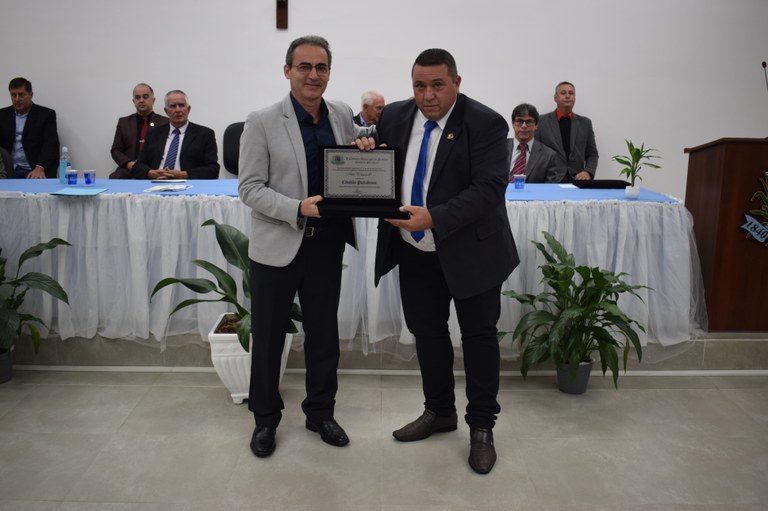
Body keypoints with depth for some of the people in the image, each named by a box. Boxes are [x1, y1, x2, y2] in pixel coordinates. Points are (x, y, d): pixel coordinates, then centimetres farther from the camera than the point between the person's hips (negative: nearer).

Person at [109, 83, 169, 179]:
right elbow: (116, 150, 14)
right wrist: (128, 163, -7)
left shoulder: (165, 123, 9)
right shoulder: (123, 122, 16)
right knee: (114, 178, -30)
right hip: (129, 169, 2)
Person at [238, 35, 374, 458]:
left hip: (327, 244, 4)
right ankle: (265, 418, 30)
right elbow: (249, 188, -10)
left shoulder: (341, 114, 3)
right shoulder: (262, 122, -9)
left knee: (324, 334, 14)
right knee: (268, 336, 10)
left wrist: (368, 141, -5)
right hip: (277, 247, -3)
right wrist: (299, 208, -25)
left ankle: (320, 412, 34)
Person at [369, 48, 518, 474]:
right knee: (426, 331, 15)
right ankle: (439, 411, 35)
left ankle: (481, 427, 24)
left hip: (470, 251, -5)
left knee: (478, 335, 8)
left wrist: (433, 218, -33)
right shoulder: (394, 117, 2)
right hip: (414, 251, 5)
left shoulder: (485, 124, -14)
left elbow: (489, 187, -23)